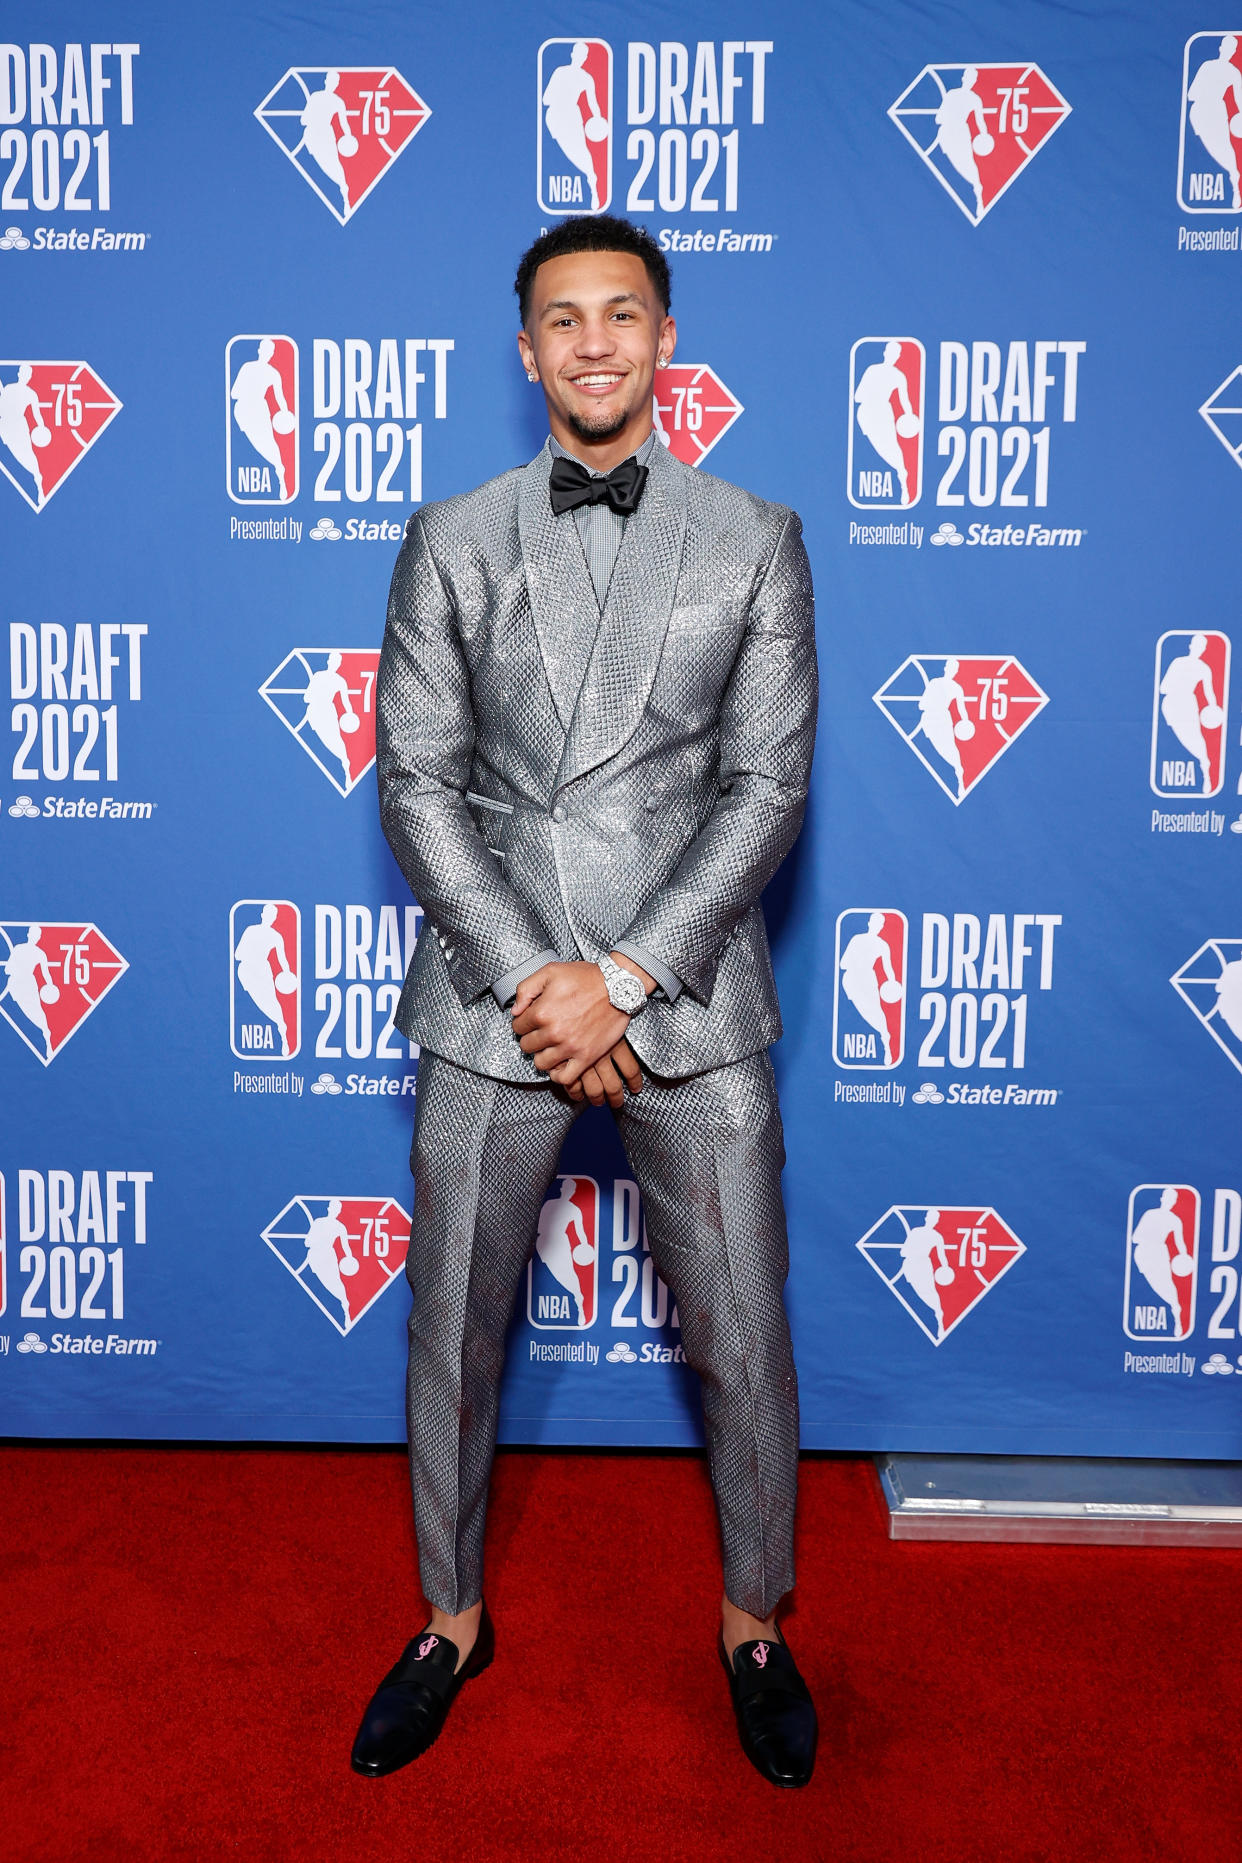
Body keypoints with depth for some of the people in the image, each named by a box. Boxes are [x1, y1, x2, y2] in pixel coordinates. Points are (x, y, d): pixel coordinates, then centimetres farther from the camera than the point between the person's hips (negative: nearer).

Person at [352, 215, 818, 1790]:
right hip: (492, 998, 1)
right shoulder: (451, 541, 6)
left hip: (690, 1003, 0)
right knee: (453, 1332, 12)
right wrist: (529, 978, -11)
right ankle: (453, 1618, 37)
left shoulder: (755, 541, 4)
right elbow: (417, 781, 0)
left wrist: (627, 979, -13)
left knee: (743, 1340, 9)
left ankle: (753, 1623, 35)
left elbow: (768, 787, -3)